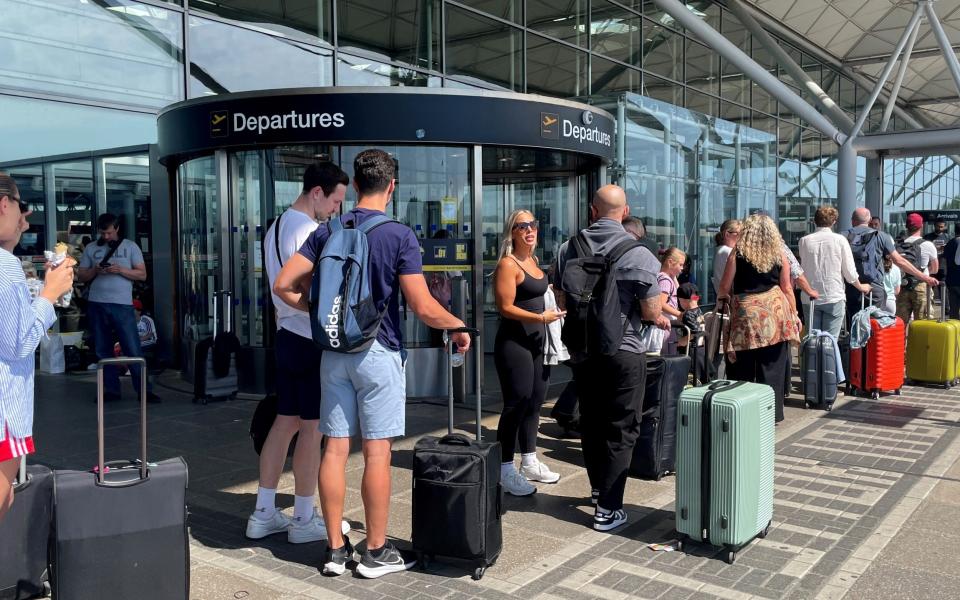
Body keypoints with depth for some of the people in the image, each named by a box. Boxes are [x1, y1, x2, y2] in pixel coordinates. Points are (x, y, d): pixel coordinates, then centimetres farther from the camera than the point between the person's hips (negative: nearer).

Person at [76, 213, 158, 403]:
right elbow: (80, 277, 11)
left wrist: (120, 270, -13)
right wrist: (95, 271, -8)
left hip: (122, 304, -3)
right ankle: (111, 390, 15)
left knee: (133, 349, -5)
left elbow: (142, 274, 1)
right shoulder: (91, 249, 12)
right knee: (103, 350, 7)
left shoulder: (130, 247, 6)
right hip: (96, 304, 3)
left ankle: (144, 390, -1)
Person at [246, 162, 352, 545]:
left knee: (285, 422, 14)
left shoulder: (276, 228, 14)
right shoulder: (311, 232, -16)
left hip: (287, 335, 9)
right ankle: (304, 520, 12)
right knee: (313, 428, 0)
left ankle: (264, 514, 22)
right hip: (313, 339, -9)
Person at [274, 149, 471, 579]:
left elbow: (283, 285, 1)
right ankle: (376, 552, 12)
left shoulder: (327, 232, 5)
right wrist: (459, 328, 3)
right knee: (377, 452, 2)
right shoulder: (399, 236, -9)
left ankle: (336, 549, 18)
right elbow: (423, 308, -14)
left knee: (335, 448, 8)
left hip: (334, 352, 5)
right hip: (379, 352, -5)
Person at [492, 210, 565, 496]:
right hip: (514, 342, -9)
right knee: (516, 403, -6)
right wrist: (540, 317, -22)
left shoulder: (533, 260, 13)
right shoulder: (508, 264, -13)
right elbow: (506, 307, -18)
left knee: (535, 401, 14)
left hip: (537, 340, 9)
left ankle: (529, 462, 26)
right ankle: (506, 470, 4)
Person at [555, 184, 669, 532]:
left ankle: (598, 488, 35)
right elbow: (651, 312, -11)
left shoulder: (569, 249, -1)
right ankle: (608, 508, 6)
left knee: (590, 422, 19)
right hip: (624, 350, -4)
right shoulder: (638, 255, -14)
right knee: (621, 430, 5)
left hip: (582, 350, 5)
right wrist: (661, 319, 12)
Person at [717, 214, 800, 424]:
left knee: (743, 369, 8)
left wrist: (722, 296, 24)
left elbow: (724, 287, 2)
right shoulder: (779, 255, 5)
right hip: (775, 313, 2)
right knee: (772, 366, 7)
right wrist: (794, 314, 17)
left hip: (745, 313, -1)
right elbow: (787, 289, 6)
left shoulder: (738, 254, -1)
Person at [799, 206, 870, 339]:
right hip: (834, 298, -2)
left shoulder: (804, 241, -1)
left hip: (810, 298, 2)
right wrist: (861, 287, 17)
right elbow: (849, 272, -1)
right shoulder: (840, 240, -4)